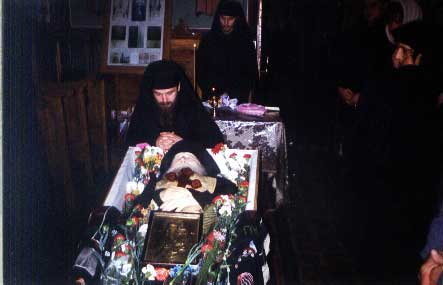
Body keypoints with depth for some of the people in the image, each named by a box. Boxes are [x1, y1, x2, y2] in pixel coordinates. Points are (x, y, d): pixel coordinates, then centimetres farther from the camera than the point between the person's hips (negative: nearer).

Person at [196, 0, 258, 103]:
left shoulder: (245, 41, 4)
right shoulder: (208, 39, 4)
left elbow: (252, 73, 5)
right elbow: (200, 70, 5)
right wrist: (209, 92, -8)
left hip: (238, 99, 0)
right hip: (212, 98, 0)